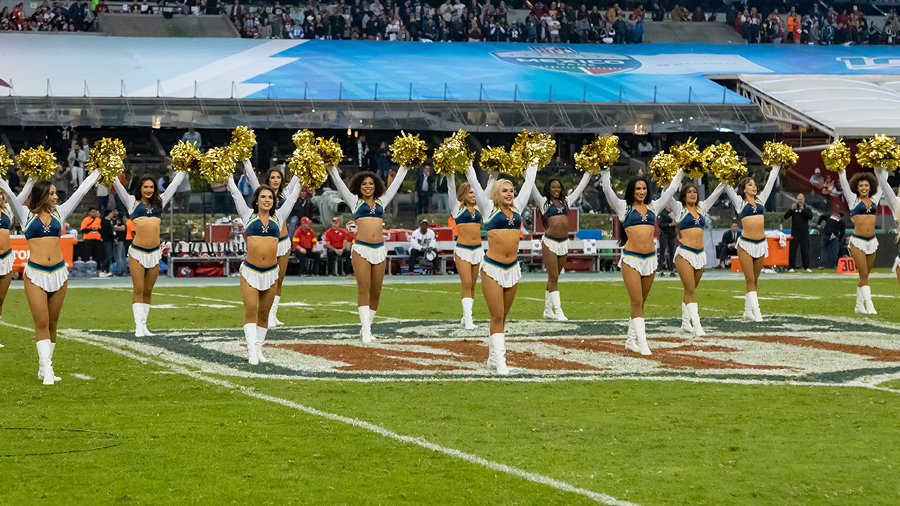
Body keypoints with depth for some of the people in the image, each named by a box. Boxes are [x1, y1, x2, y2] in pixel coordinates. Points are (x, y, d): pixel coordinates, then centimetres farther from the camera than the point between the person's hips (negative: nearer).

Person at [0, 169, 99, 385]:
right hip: (35, 274, -4)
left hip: (59, 273, 4)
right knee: (41, 323, -7)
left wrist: (96, 173, 20)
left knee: (52, 323, 7)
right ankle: (47, 369, -8)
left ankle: (45, 369, 14)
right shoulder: (26, 214, 3)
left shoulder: (59, 213, 11)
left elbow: (79, 193, 16)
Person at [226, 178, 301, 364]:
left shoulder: (278, 217, 10)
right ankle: (251, 350, -11)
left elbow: (292, 197, 19)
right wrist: (230, 178, 17)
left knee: (264, 313, 6)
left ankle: (259, 349, 12)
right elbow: (235, 193, 11)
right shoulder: (248, 215, 6)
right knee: (251, 310, -9)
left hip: (270, 273, 2)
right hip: (250, 272, -2)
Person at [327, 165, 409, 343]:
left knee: (376, 291, 3)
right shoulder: (355, 202, 11)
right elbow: (339, 183, 8)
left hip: (379, 250, 3)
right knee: (363, 288, -10)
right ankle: (365, 330, -13)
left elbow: (396, 183, 23)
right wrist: (332, 169, 2)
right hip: (361, 249, -3)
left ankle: (366, 326, 13)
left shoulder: (381, 202, 17)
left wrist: (404, 166, 26)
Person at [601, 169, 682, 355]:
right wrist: (605, 170, -10)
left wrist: (681, 172, 24)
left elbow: (671, 190, 21)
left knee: (641, 302, 9)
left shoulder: (653, 207, 13)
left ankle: (631, 340, 20)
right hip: (631, 259, -4)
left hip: (650, 259, 4)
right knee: (636, 302, -9)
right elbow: (607, 190, -5)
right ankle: (642, 344, -11)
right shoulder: (623, 207, 3)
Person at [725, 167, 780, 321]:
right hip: (746, 244, -4)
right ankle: (756, 311, -10)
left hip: (761, 244, 4)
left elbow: (770, 181, 18)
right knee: (749, 279, -6)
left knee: (754, 279, 8)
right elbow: (729, 188, 0)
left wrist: (776, 167, 19)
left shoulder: (760, 200, 13)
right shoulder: (740, 202, 3)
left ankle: (748, 311, 15)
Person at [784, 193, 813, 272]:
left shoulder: (807, 209, 9)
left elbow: (810, 216, -10)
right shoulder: (794, 209, 11)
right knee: (792, 250, -3)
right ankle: (791, 267, 0)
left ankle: (807, 267, 5)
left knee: (805, 250, 0)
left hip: (804, 233, -1)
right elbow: (785, 216, 1)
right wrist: (791, 209, -13)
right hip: (794, 232, 1)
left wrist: (803, 209, -18)